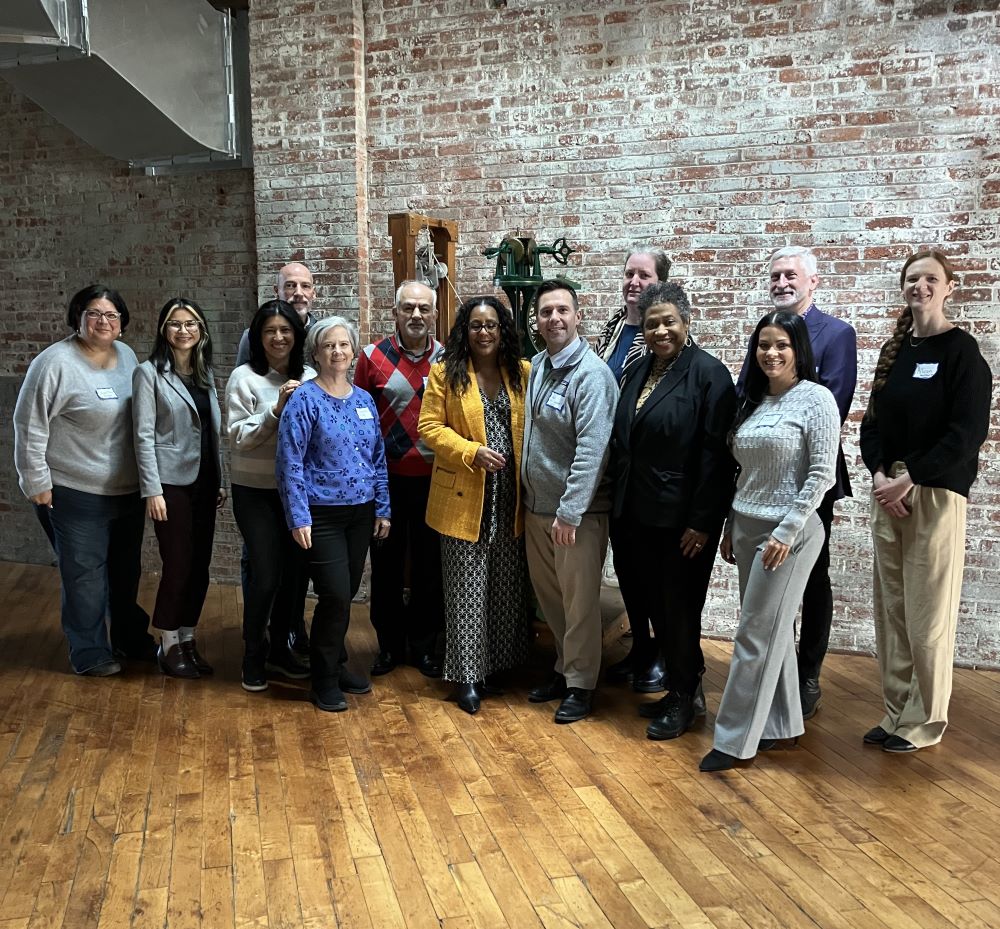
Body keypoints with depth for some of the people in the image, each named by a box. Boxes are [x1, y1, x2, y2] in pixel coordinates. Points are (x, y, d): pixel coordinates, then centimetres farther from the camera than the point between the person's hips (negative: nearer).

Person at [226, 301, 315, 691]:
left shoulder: (309, 378, 5)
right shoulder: (245, 377, -6)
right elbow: (238, 437, -11)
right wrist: (277, 408, -21)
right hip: (256, 491, -4)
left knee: (297, 571, 9)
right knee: (266, 575, -3)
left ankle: (279, 648, 28)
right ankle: (253, 655, 19)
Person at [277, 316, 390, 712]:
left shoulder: (364, 399, 9)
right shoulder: (304, 399, -8)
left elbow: (378, 458, 13)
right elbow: (289, 462, -11)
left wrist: (382, 509, 10)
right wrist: (298, 517, -15)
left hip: (361, 513, 6)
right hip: (322, 515, -5)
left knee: (346, 594, 12)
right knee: (335, 596, -8)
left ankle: (336, 664, 31)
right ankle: (324, 681, 11)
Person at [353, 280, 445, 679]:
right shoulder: (373, 357, 0)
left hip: (433, 478, 1)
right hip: (386, 478, 0)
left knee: (430, 563, 9)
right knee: (386, 563, 10)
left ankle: (424, 644, 25)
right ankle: (390, 643, 25)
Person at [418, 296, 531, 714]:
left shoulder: (523, 372, 6)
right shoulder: (445, 373, -1)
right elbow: (430, 426, -4)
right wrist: (473, 452, -17)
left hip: (511, 500, 3)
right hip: (464, 498, -3)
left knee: (506, 586, 11)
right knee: (465, 589, 2)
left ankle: (496, 664, 28)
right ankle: (467, 675, 14)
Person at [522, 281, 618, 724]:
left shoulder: (592, 373, -16)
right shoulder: (537, 366, 8)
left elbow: (592, 449, -23)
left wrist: (570, 511, -25)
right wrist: (528, 496, 13)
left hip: (576, 512, -8)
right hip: (536, 506, 8)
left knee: (580, 602, 5)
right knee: (549, 595, 18)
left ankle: (580, 685, 21)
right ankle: (564, 668, 35)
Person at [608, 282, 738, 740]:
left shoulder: (709, 373, -11)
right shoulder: (637, 371, 10)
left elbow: (715, 454, -15)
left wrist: (702, 522, -17)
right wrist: (618, 503, 12)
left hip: (682, 518, -7)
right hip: (637, 514, 7)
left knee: (679, 609, 5)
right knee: (653, 605, 14)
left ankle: (685, 698, 25)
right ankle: (684, 688, 32)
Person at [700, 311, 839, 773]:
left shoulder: (816, 398, -9)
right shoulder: (754, 401, 11)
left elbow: (821, 474, -13)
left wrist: (786, 531, -17)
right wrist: (730, 526, 13)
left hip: (788, 531, -7)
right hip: (747, 527, 7)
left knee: (756, 635, -3)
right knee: (773, 631, 14)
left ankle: (734, 739, 7)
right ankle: (780, 724, 26)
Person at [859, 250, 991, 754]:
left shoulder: (961, 350, -4)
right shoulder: (894, 350, 13)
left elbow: (966, 432, -10)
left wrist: (909, 479, -14)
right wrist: (878, 474, -5)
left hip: (934, 494, -5)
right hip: (887, 491, 5)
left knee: (927, 616, -1)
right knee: (890, 610, 8)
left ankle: (925, 720, 12)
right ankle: (897, 711, 19)